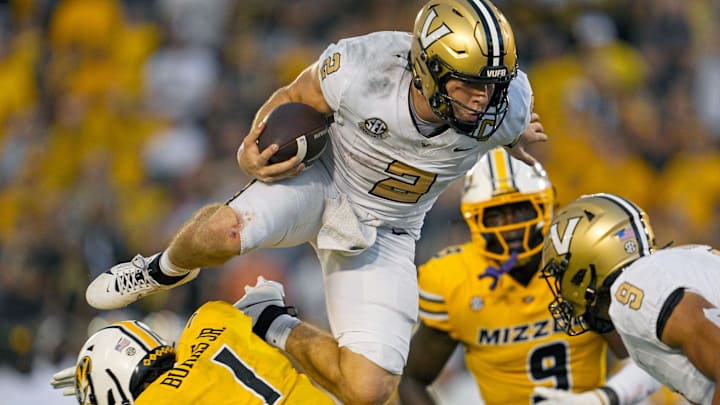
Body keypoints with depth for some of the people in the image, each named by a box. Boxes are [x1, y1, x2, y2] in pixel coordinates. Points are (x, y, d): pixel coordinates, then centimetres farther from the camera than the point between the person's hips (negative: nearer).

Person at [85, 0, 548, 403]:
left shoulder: (505, 106, -25)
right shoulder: (362, 69, -29)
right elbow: (293, 98, -7)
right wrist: (252, 151, -19)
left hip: (383, 235, 2)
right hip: (323, 182, -2)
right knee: (224, 232, -35)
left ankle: (273, 328, 18)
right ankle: (165, 270, 4)